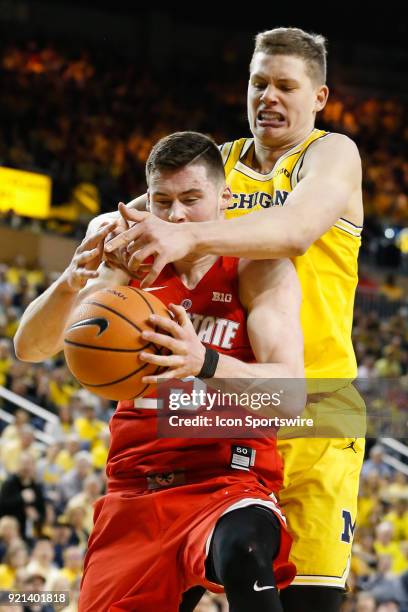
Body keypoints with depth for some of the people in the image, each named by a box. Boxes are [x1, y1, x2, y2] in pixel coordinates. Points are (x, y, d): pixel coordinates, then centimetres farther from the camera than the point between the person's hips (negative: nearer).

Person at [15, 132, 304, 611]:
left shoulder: (259, 270, -2)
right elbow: (29, 348, 2)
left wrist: (205, 363, -36)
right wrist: (69, 285, -20)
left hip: (227, 487, -5)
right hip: (133, 492, 5)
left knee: (242, 549, -37)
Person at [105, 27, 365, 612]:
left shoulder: (331, 153, -1)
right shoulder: (217, 162, 15)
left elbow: (297, 229, -22)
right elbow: (133, 213, 4)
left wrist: (189, 236, -38)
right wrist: (112, 235, -23)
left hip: (313, 406, -4)